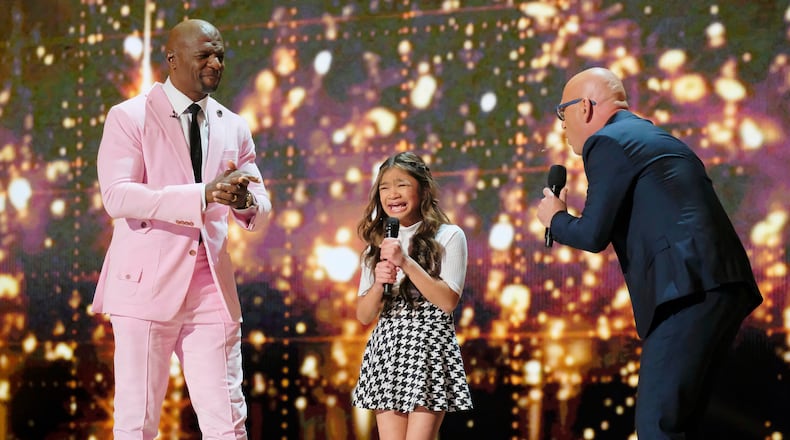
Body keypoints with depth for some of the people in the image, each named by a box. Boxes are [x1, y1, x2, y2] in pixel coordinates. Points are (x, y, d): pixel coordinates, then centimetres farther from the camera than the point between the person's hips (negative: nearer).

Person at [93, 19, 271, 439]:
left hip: (211, 289, 4)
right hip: (147, 285, -4)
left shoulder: (234, 128, 14)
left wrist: (246, 202, -16)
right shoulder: (129, 117, -1)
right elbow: (116, 196, -15)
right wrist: (203, 195, -26)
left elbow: (259, 210, 11)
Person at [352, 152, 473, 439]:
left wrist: (406, 263, -15)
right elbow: (364, 316, 10)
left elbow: (448, 302, -10)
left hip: (430, 348, -4)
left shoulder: (448, 236, 0)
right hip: (387, 350, 4)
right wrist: (379, 284, -10)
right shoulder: (378, 244, 13)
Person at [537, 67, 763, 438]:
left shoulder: (606, 142, -1)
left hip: (690, 290, -10)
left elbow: (593, 236, -5)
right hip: (724, 286, 10)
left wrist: (555, 219, 14)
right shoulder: (655, 137, 28)